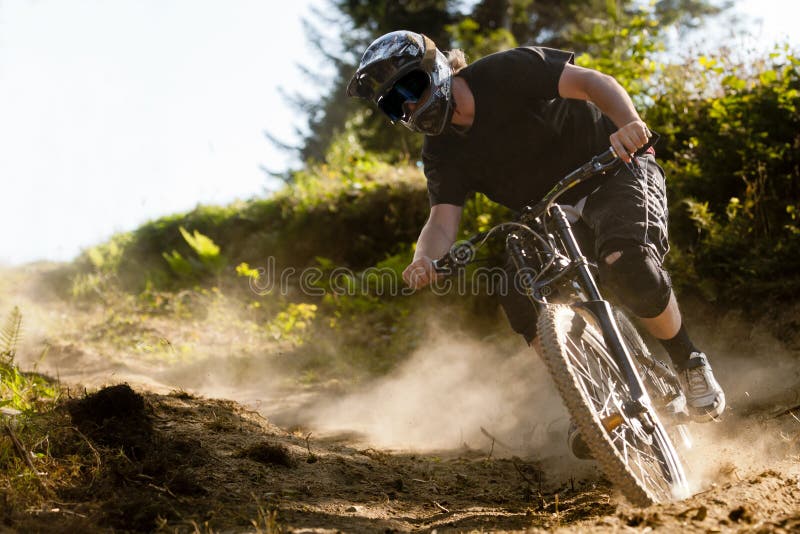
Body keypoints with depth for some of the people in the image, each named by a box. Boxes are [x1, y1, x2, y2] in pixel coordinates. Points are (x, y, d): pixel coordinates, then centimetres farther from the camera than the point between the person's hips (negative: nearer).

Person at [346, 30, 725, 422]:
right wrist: (424, 260, -41)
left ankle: (690, 364, -7)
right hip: (551, 212, 6)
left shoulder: (506, 73, -20)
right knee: (514, 287, -18)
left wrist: (628, 122, -49)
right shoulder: (441, 154, -5)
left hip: (613, 171, -6)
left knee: (628, 265, -32)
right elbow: (443, 220, -17)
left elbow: (591, 82, -29)